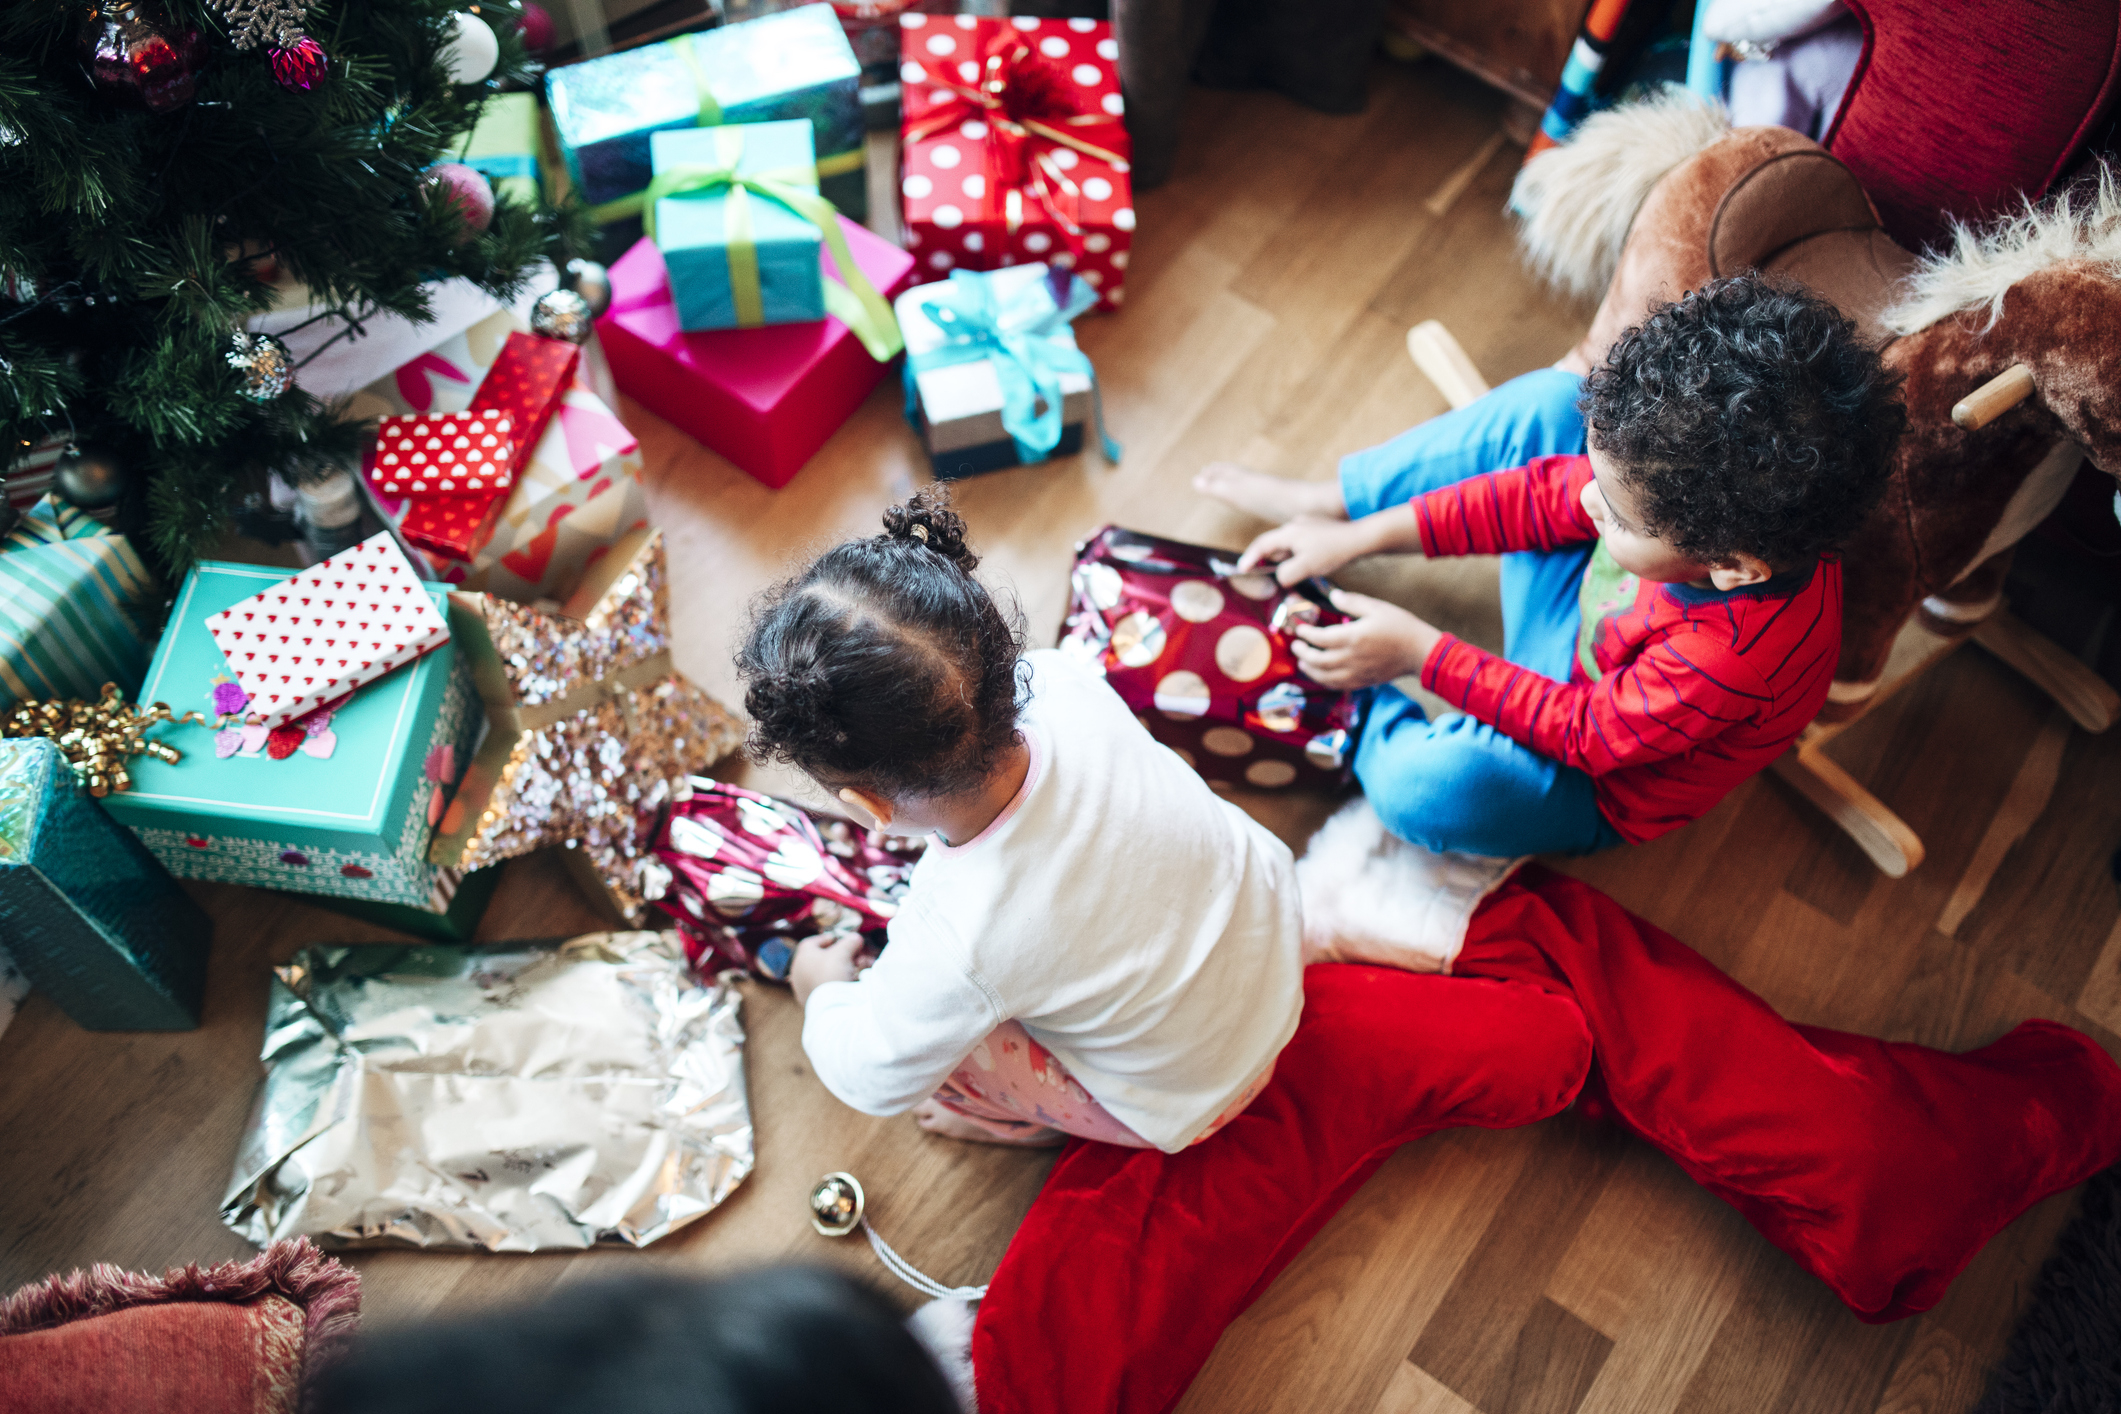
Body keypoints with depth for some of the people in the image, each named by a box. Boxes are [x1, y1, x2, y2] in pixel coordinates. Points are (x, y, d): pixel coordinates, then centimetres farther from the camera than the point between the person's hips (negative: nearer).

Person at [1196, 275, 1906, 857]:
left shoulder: (1737, 656, -43)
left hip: (1600, 785, -6)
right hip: (1580, 616, 7)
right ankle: (1326, 505, 10)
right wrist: (1363, 536, -11)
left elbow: (1587, 735, -27)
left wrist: (1422, 654, -23)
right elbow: (1544, 496, -12)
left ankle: (1362, 712, 0)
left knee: (1429, 785, -38)